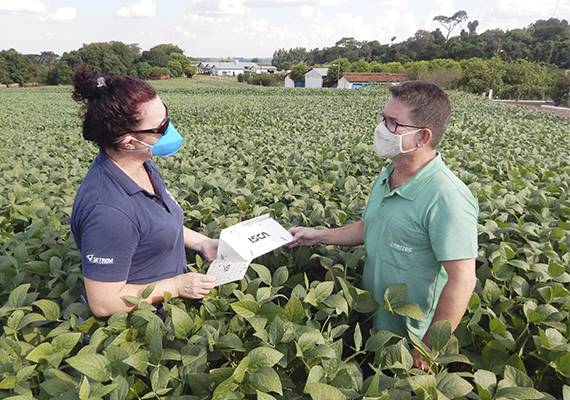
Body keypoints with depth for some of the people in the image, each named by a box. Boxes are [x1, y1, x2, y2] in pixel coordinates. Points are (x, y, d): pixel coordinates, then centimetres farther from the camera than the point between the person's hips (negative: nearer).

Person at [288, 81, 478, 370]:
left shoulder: (447, 199, -28)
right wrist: (319, 236, 6)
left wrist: (428, 349, -22)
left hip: (410, 339, -7)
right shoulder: (387, 176, -1)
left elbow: (462, 281, -27)